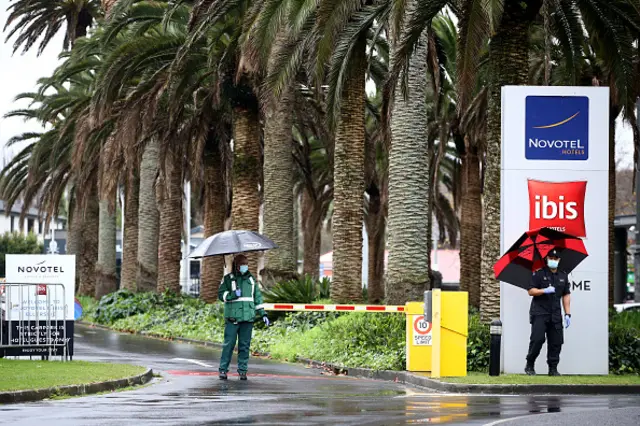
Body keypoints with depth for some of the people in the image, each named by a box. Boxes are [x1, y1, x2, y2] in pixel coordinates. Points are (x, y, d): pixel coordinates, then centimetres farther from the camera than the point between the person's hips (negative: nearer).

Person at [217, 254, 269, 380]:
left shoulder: (251, 279, 15)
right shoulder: (228, 279, 5)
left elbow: (257, 297, 20)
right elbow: (221, 294, 1)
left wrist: (263, 314, 15)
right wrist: (233, 295, -16)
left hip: (248, 318, 3)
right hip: (232, 317, -3)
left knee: (245, 345, 3)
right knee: (229, 344, -6)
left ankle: (242, 370, 7)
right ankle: (223, 369, -1)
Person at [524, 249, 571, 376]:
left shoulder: (563, 276, 15)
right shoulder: (539, 274, 3)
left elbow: (566, 295, 14)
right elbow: (531, 291, -2)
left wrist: (567, 314, 7)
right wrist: (545, 291, -17)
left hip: (555, 314, 4)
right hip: (539, 312, -4)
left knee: (556, 342, -2)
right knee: (537, 338, -14)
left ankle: (553, 369, 5)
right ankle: (529, 366, -2)